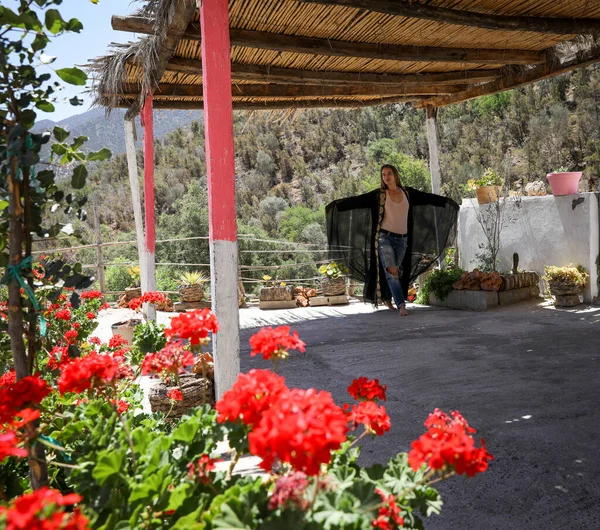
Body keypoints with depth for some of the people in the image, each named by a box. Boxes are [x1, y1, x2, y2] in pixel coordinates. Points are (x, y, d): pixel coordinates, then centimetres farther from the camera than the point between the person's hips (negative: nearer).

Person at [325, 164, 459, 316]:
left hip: (403, 239, 3)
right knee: (391, 271, -16)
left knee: (396, 272, 9)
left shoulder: (407, 192, 8)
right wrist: (339, 204, -18)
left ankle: (386, 297, 30)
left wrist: (445, 200, 21)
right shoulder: (379, 194, -1)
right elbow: (358, 200, -8)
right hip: (385, 237, -3)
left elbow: (427, 197, 16)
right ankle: (401, 305, -17)